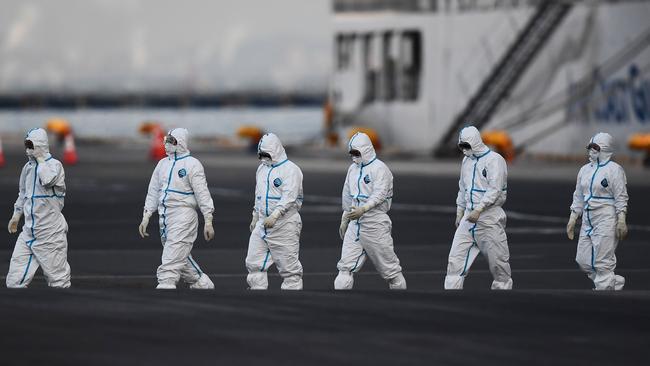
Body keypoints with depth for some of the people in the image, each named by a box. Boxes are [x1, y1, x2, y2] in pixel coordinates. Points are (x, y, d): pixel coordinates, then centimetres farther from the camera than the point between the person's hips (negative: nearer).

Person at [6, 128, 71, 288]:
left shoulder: (54, 165, -9)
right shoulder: (28, 167, 11)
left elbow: (47, 180, -31)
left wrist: (40, 159, -16)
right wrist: (16, 215, 27)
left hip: (50, 232, -6)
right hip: (29, 231, 6)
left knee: (58, 280, 0)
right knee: (14, 280, -1)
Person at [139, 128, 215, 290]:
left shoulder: (191, 164, -6)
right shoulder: (163, 164, 14)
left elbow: (203, 194, -9)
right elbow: (153, 192, 18)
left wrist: (208, 222, -12)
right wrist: (146, 217, 12)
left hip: (183, 216, -8)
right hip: (164, 217, 8)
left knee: (171, 263, -15)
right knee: (181, 258, 15)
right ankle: (203, 284, 29)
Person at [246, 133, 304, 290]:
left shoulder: (290, 170, -11)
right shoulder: (262, 168, 15)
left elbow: (289, 198, -22)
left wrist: (274, 215, -32)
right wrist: (255, 217, 25)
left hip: (284, 225, -8)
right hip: (263, 223, 8)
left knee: (288, 265, -4)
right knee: (254, 263, 3)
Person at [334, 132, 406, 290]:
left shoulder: (379, 168, -9)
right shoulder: (353, 169, 15)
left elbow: (379, 194, -21)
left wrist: (363, 209, -35)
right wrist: (344, 220, 23)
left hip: (375, 222, -7)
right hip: (355, 223, 7)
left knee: (388, 265, 1)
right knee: (346, 266, -2)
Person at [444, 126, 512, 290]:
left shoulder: (494, 160, -9)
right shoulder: (467, 160, 14)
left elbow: (494, 190, -18)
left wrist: (479, 210, -25)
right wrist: (459, 212, 19)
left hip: (489, 216, -6)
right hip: (469, 216, 6)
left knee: (498, 260, 1)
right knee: (456, 257, -3)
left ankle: (503, 287, 16)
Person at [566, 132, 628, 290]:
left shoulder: (614, 169, -8)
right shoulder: (585, 170, 13)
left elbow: (621, 198, -10)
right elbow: (578, 197, 18)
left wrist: (621, 221, -16)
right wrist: (572, 219, 13)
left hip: (606, 221, -8)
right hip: (588, 221, 8)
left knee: (603, 263, -8)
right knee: (583, 261, 6)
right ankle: (616, 283, 21)